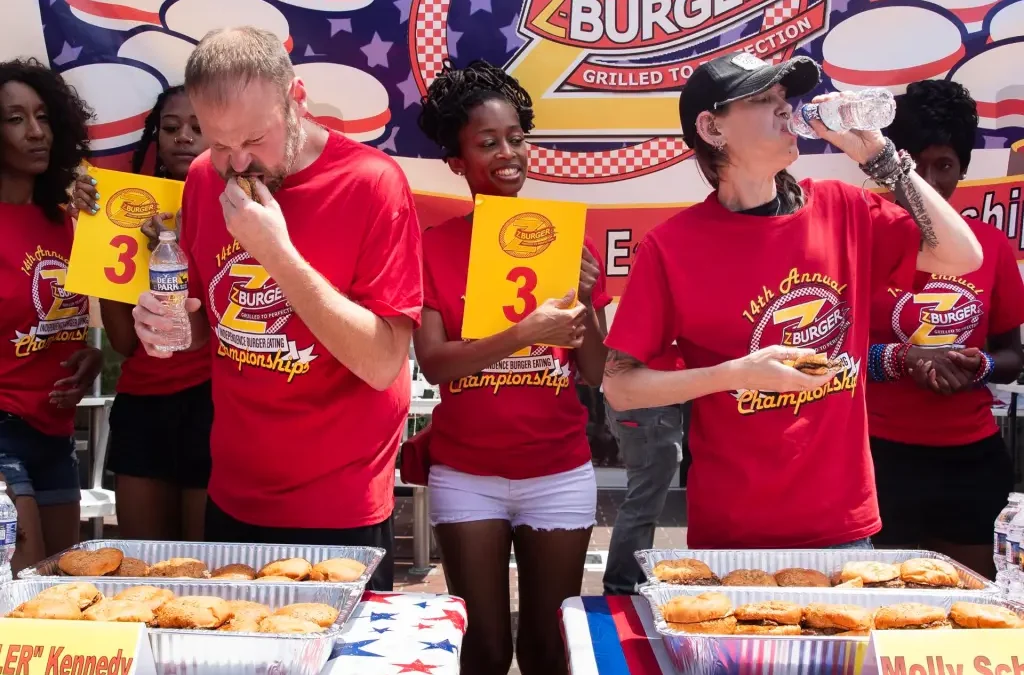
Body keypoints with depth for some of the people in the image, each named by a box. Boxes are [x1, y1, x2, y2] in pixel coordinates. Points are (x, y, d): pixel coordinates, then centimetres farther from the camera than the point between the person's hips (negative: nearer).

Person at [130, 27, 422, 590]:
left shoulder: (370, 182, -16)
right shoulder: (205, 179, 0)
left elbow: (382, 364, -20)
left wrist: (278, 253, -26)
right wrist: (172, 327, -9)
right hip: (231, 499, 5)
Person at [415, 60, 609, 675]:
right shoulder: (434, 247, -1)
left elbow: (596, 375, 0)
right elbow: (433, 362, -13)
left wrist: (585, 302, -17)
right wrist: (523, 335, -26)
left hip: (559, 473, 1)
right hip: (466, 474, -1)